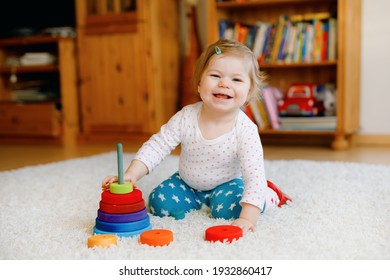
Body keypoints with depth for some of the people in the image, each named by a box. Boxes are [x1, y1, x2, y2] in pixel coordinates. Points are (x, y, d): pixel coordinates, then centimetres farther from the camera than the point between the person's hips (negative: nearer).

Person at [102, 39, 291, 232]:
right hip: (187, 182, 3)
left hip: (226, 183, -3)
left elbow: (254, 175, -34)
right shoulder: (186, 117, -24)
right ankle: (198, 201, 16)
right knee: (159, 203, -13)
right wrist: (131, 174, -33)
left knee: (228, 209, -29)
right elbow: (157, 146, -18)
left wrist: (247, 218, -45)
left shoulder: (245, 130, -31)